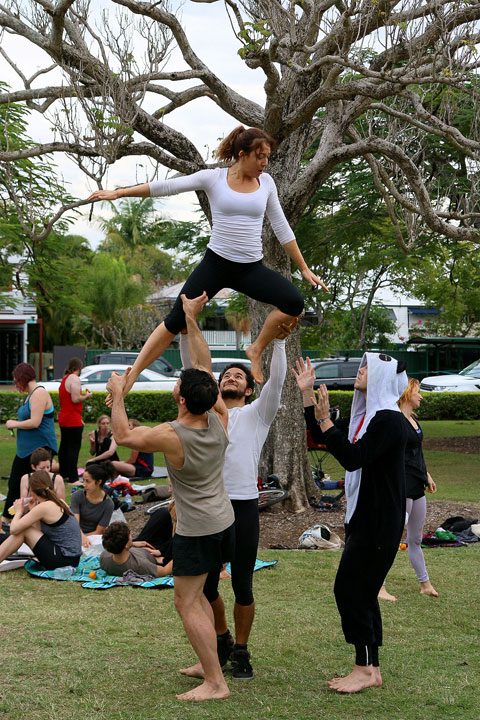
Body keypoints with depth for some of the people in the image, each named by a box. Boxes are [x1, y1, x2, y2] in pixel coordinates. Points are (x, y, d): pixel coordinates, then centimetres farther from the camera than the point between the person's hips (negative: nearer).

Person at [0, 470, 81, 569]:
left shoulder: (44, 507, -15)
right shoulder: (60, 502, 10)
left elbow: (13, 529, -13)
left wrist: (18, 511, 5)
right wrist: (33, 510, 13)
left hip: (64, 560, -9)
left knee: (22, 531, -5)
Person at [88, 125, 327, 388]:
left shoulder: (266, 182, 6)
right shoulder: (214, 178, -3)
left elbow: (282, 228, 11)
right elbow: (167, 187, -5)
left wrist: (304, 268, 10)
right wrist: (117, 192, -9)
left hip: (251, 268, 2)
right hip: (216, 263, -2)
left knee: (294, 302, -20)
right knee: (175, 320, -6)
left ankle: (256, 350, 2)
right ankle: (130, 377, 3)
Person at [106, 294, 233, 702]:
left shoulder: (171, 436, -23)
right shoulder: (219, 421, -7)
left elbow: (124, 436, -7)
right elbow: (204, 370, 8)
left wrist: (117, 396, 5)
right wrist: (190, 323, 10)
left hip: (196, 531, -8)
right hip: (225, 522, 8)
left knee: (187, 604, -1)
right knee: (195, 593, 22)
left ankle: (216, 684, -4)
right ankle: (210, 664, 26)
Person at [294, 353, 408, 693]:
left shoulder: (389, 420, -16)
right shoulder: (367, 415, 13)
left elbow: (353, 458, -25)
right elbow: (321, 437, 19)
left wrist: (324, 420, -24)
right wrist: (307, 393, 15)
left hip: (379, 522, -10)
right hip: (363, 517, 10)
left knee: (350, 589, -7)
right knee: (361, 591, 12)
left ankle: (365, 668, 0)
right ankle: (371, 668, 18)